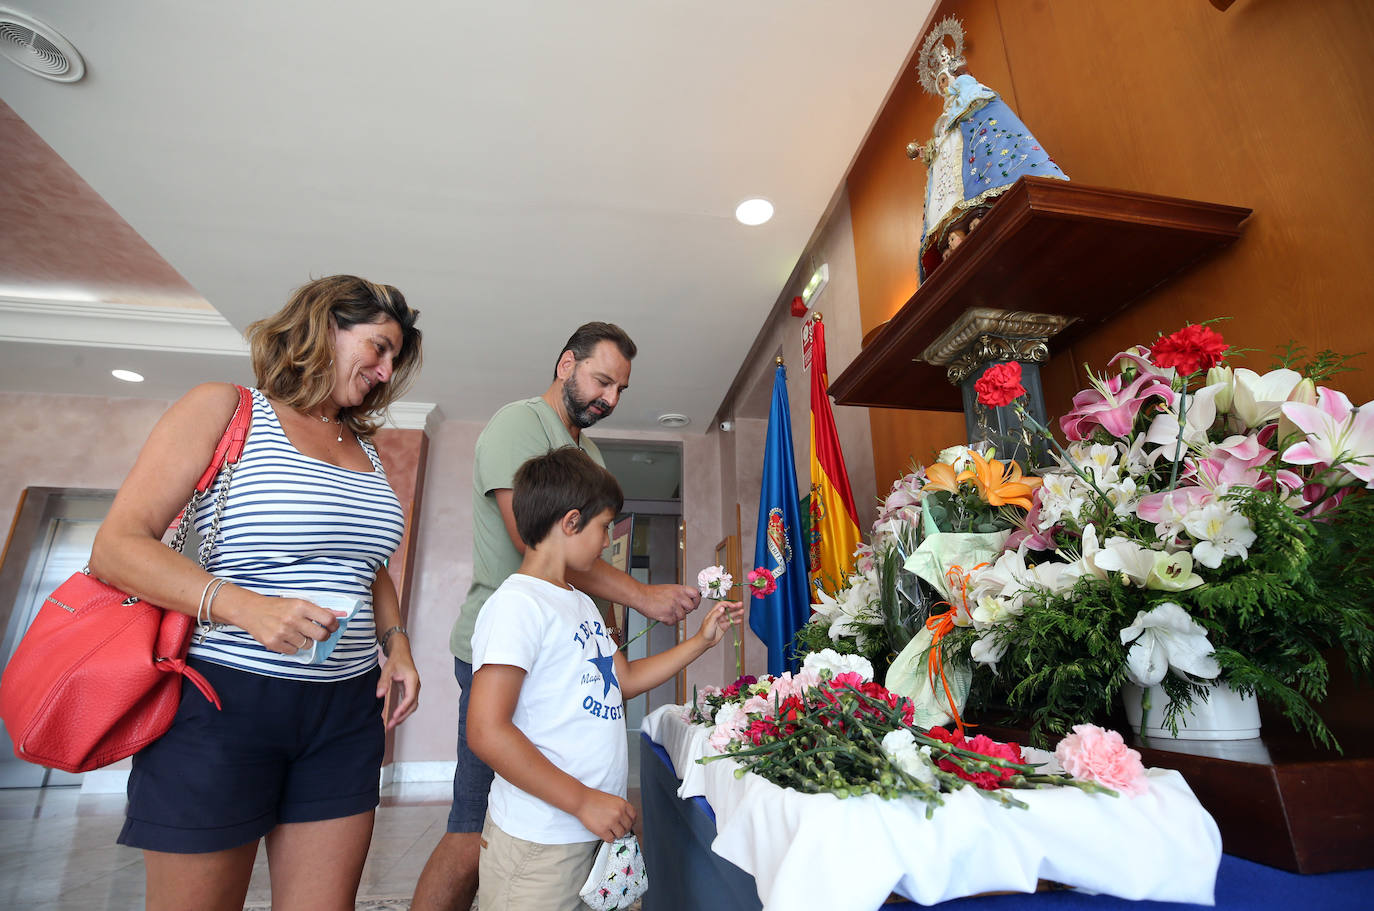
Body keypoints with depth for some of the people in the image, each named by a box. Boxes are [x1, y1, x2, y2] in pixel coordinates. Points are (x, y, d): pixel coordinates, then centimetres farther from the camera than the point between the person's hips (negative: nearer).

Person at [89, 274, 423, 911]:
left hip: (347, 709, 5)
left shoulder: (364, 446, 13)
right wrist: (246, 607, -24)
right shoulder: (223, 410, -3)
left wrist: (396, 644, 7)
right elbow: (116, 548, -9)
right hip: (222, 701, -5)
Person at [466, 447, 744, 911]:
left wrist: (702, 640, 14)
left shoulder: (582, 603, 11)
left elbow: (624, 679, 17)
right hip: (539, 842, -8)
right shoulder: (517, 604, -19)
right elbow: (486, 731, -23)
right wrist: (583, 801, -19)